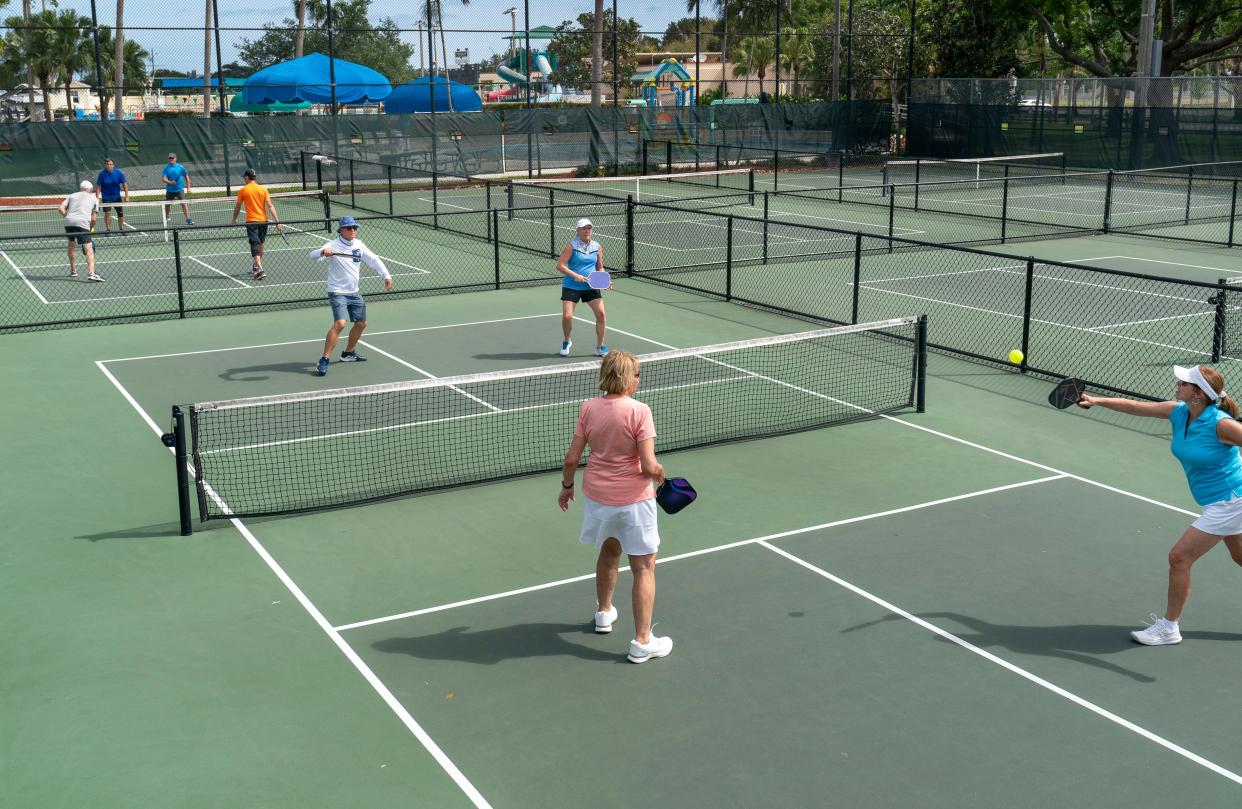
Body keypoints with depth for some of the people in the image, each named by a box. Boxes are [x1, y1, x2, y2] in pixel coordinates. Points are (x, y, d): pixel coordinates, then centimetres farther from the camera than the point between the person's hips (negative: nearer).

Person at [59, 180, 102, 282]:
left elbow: (61, 208, 10)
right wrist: (90, 229, 22)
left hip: (69, 222, 4)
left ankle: (73, 271, 33)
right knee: (89, 249, -8)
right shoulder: (94, 199, 19)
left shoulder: (71, 196, 25)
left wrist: (67, 216, 19)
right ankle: (91, 273, -24)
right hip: (82, 223, -4)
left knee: (72, 245, 25)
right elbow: (93, 218, 12)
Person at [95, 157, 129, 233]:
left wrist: (127, 196, -13)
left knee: (120, 213, 5)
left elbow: (124, 184, -6)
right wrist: (97, 197, -16)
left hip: (117, 196, 2)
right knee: (107, 213, -10)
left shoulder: (119, 172, -9)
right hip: (106, 197, -2)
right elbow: (98, 186, -9)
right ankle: (108, 229, -2)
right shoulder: (102, 173, -12)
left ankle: (121, 229, 18)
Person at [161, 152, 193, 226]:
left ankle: (188, 219, -18)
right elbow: (163, 178, -10)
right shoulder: (166, 168, -2)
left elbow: (186, 177, 8)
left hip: (179, 189, -2)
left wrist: (188, 187, 4)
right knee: (167, 204, 15)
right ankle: (167, 217, 40)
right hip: (170, 190, 2)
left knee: (183, 203, -17)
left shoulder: (180, 167, -3)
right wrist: (170, 182, -30)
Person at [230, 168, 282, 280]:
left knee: (255, 246, -9)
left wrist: (234, 219, 22)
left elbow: (237, 207, 7)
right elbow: (270, 206, -2)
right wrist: (277, 221, -3)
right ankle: (256, 266, 33)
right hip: (264, 220, 4)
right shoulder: (263, 189, 4)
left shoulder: (243, 190, -1)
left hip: (251, 221, -4)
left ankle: (260, 270, -23)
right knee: (260, 245, 19)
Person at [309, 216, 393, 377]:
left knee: (361, 323, 15)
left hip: (354, 292, 8)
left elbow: (373, 260, 16)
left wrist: (386, 275, 10)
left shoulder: (358, 244, 5)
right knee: (339, 323, -23)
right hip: (338, 292, -8)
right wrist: (323, 251, -50)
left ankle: (348, 353, 37)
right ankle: (324, 360, -19)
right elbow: (313, 255, -28)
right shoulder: (333, 246, -15)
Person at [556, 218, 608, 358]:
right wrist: (575, 275, -22)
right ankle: (566, 342, 21)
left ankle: (600, 347, 4)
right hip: (571, 287, -3)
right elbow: (560, 265, -11)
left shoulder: (596, 246, 6)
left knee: (601, 313, -11)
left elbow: (600, 267, 15)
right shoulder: (572, 245, -7)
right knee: (567, 317, -11)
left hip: (591, 287, 3)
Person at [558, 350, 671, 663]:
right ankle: (642, 642, 9)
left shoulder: (588, 408, -5)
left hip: (596, 495, 6)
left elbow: (572, 457, -1)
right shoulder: (639, 411, -18)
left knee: (609, 551, 30)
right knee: (644, 569, 6)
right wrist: (659, 474, 1)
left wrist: (566, 486, 16)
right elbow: (649, 465, -21)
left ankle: (604, 613, 48)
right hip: (632, 500, -5)